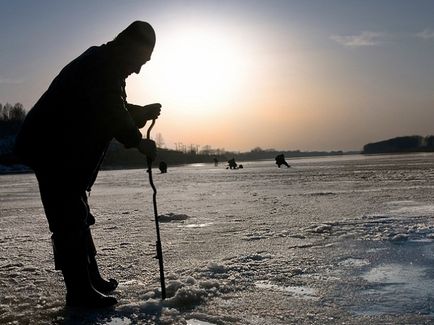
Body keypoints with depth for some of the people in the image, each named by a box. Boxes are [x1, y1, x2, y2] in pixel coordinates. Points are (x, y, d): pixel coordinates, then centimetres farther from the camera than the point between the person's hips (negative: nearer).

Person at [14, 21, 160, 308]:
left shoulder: (106, 68, 18)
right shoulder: (103, 65, -16)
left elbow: (114, 111, 22)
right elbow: (111, 113, -24)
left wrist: (143, 113, 7)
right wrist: (139, 142, -17)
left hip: (65, 153, 11)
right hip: (54, 150, -11)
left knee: (77, 217, 16)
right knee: (70, 221, -9)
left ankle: (92, 280, 27)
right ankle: (81, 291, -4)